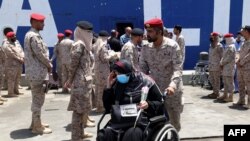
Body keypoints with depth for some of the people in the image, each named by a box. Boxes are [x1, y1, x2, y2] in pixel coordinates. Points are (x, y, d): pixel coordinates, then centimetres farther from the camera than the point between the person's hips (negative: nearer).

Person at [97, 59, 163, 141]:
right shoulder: (117, 84, 13)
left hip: (141, 122, -3)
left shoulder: (146, 82, 4)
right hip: (120, 122, 3)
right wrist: (109, 87, 6)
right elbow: (107, 107, 15)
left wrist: (148, 105, -13)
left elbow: (161, 103, 8)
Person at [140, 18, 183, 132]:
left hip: (172, 91, -3)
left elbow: (177, 69, -18)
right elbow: (143, 69, 3)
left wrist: (173, 85, -35)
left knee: (174, 123, 11)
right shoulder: (145, 48, 0)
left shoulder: (172, 46, -11)